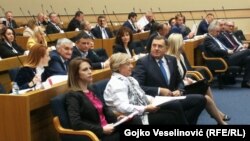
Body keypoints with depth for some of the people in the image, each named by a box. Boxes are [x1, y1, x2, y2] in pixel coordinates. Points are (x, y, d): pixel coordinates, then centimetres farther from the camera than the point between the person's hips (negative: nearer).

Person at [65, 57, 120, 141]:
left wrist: (117, 118, 3)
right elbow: (76, 124, -18)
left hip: (109, 130, 8)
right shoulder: (73, 96, -7)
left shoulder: (92, 90, 18)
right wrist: (101, 129, -19)